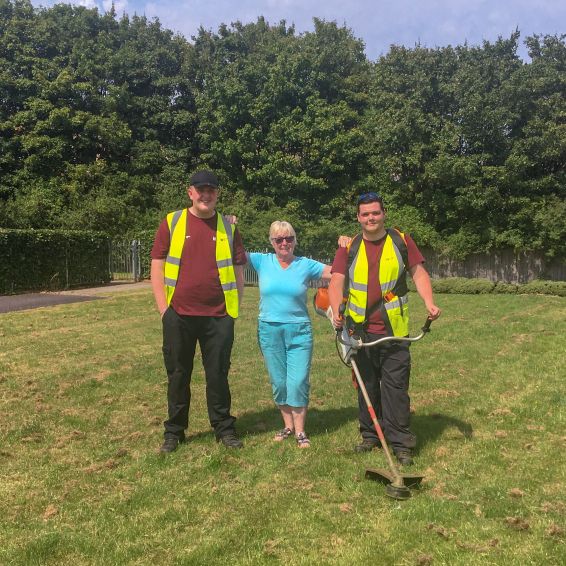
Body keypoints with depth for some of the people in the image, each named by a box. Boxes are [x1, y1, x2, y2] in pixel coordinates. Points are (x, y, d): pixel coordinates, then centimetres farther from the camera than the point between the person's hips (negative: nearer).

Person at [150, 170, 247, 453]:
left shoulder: (228, 228, 7)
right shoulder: (171, 223, 3)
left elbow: (238, 270, 10)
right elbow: (157, 267, 2)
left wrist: (234, 308, 3)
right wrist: (164, 309, -4)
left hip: (218, 316, 1)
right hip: (178, 315, 0)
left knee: (218, 374, 8)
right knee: (178, 375, 10)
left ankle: (224, 429, 22)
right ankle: (174, 431, 23)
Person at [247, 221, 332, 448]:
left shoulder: (306, 265, 2)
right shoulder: (262, 261, 3)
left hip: (299, 331, -1)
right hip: (269, 330, 1)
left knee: (298, 382, -4)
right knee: (279, 382, 10)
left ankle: (300, 431, 9)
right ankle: (288, 426, 27)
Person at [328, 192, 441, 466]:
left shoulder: (401, 242, 6)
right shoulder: (348, 249, 7)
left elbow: (419, 273, 7)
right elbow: (336, 281, -3)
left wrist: (429, 303, -9)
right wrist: (336, 310, -21)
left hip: (394, 330, -2)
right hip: (360, 330, 2)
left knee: (396, 385, -3)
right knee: (367, 385, 12)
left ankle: (400, 442, 5)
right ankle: (370, 435, 26)